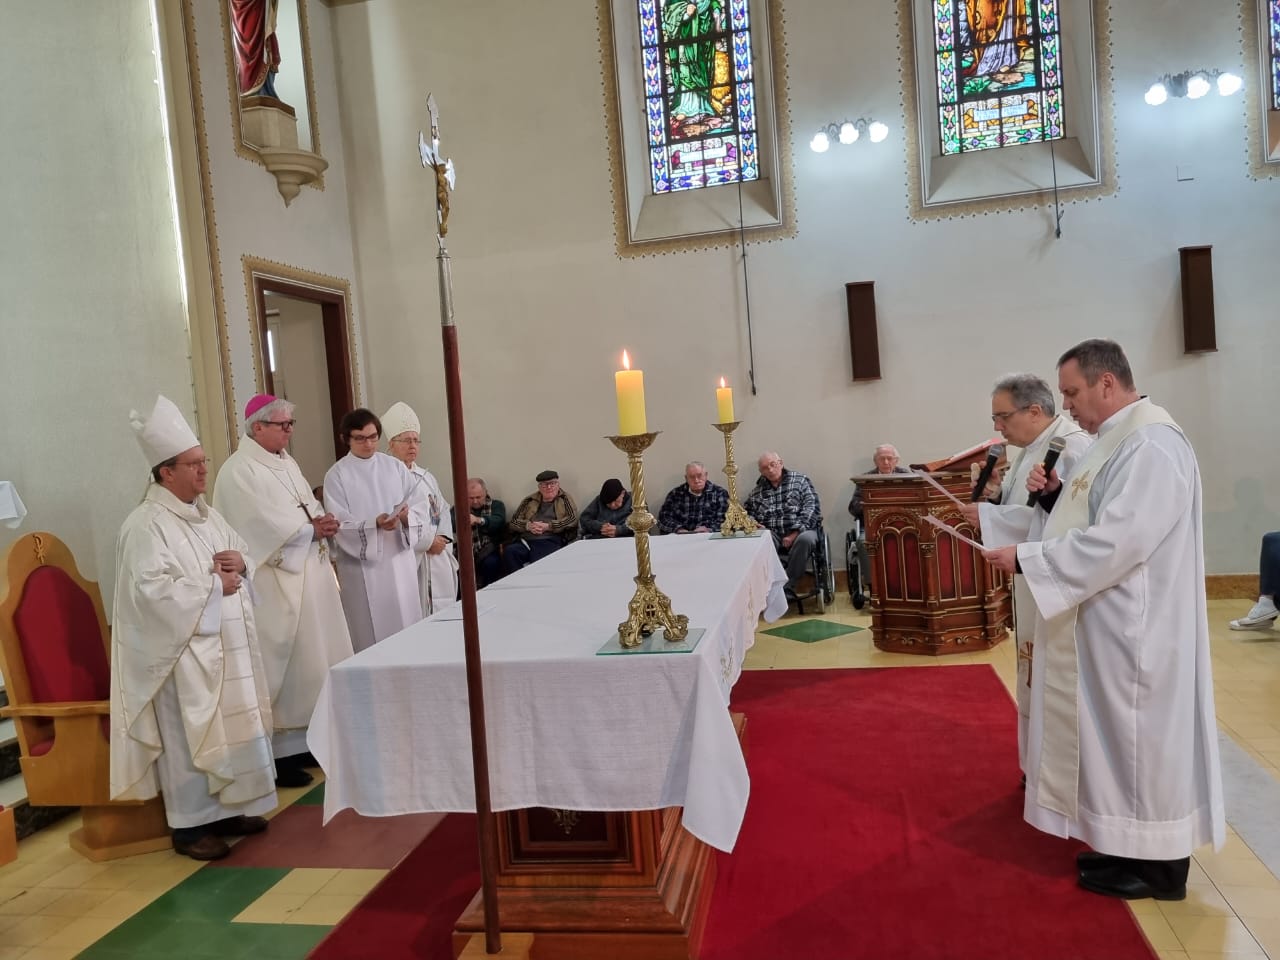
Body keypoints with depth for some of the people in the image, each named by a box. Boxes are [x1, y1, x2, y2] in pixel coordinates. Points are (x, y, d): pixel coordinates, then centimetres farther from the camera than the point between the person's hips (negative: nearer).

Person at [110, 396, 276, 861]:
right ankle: (190, 825, 14)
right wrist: (213, 585, -18)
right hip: (183, 649, -8)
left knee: (230, 728, 14)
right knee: (190, 737, 0)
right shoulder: (146, 524, -14)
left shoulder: (207, 514, 11)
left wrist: (239, 562, -4)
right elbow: (150, 589, -23)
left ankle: (226, 809, 27)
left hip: (227, 643, 8)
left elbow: (245, 553, 19)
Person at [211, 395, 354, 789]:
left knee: (311, 660, 13)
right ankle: (279, 753, 7)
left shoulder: (287, 463, 15)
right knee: (282, 664, -3)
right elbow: (266, 526, -20)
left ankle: (304, 740, 25)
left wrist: (324, 520, -6)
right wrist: (312, 530, -13)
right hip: (276, 583, -9)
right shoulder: (240, 471, -13)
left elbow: (309, 505, 15)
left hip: (309, 575, 9)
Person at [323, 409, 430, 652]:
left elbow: (421, 506, 3)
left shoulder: (395, 467, 7)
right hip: (362, 564, -3)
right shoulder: (336, 475, -2)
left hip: (400, 559, 3)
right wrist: (374, 525, -26)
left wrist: (407, 516, -19)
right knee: (371, 633, 0)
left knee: (407, 628, 8)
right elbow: (340, 525, -10)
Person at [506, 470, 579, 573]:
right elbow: (513, 521, 17)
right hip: (525, 541, 4)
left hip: (550, 541, -4)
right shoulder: (529, 500, 21)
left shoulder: (565, 499, 15)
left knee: (540, 563, -37)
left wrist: (548, 526, -9)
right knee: (509, 552, -30)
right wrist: (528, 526, -5)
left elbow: (573, 519, 0)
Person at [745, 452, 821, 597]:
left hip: (800, 531, -1)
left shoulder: (800, 480, 9)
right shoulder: (758, 491, 18)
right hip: (772, 536, 2)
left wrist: (795, 533, -14)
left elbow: (812, 507, -2)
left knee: (806, 539, -37)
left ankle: (789, 585, -24)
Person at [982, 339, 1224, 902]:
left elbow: (1115, 541, -27)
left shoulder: (1151, 445, -20)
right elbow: (1092, 524, 17)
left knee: (1139, 739, 2)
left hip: (1134, 629, -10)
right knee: (1118, 738, 17)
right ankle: (1128, 844, 30)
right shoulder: (1116, 441, 12)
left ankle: (1157, 863, 17)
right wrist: (1054, 496, 0)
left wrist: (1026, 558, -21)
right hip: (1107, 625, 10)